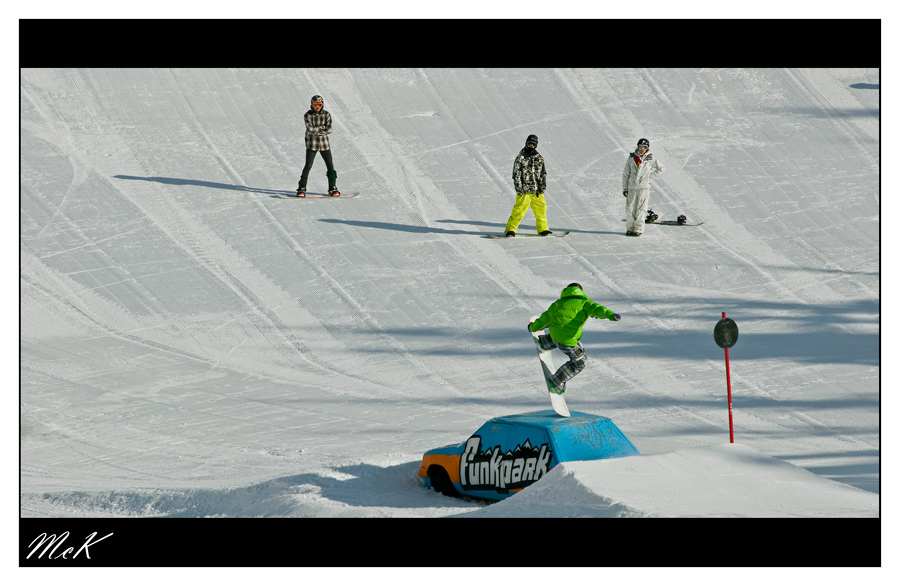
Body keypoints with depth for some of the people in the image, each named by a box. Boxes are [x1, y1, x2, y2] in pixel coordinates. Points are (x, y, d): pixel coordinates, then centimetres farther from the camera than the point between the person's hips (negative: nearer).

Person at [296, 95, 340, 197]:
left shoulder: (326, 114, 0)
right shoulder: (308, 115, -7)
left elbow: (329, 130, -9)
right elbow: (310, 129, -18)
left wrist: (316, 131, -13)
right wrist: (322, 128, -10)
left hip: (324, 143, 3)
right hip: (312, 144, -3)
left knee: (330, 165, 3)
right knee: (308, 166, -7)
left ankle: (332, 188, 14)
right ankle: (302, 189, -1)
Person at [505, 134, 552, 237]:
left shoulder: (539, 158, 11)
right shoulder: (520, 158, 0)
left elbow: (543, 174, 13)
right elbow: (516, 174, -1)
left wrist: (542, 187, 3)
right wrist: (519, 188, -9)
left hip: (537, 190, 4)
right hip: (524, 190, -4)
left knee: (541, 209, 4)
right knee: (519, 210, -8)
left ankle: (543, 229, 18)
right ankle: (511, 230, -1)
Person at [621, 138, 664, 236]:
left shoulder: (650, 160, 4)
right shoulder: (632, 158, 5)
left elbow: (660, 168, 19)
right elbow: (625, 174, 8)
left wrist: (649, 176, 8)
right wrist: (624, 187, 3)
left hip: (644, 187, -1)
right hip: (631, 187, 1)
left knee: (641, 209, -4)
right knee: (630, 209, 0)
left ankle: (638, 229, -1)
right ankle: (630, 229, 9)